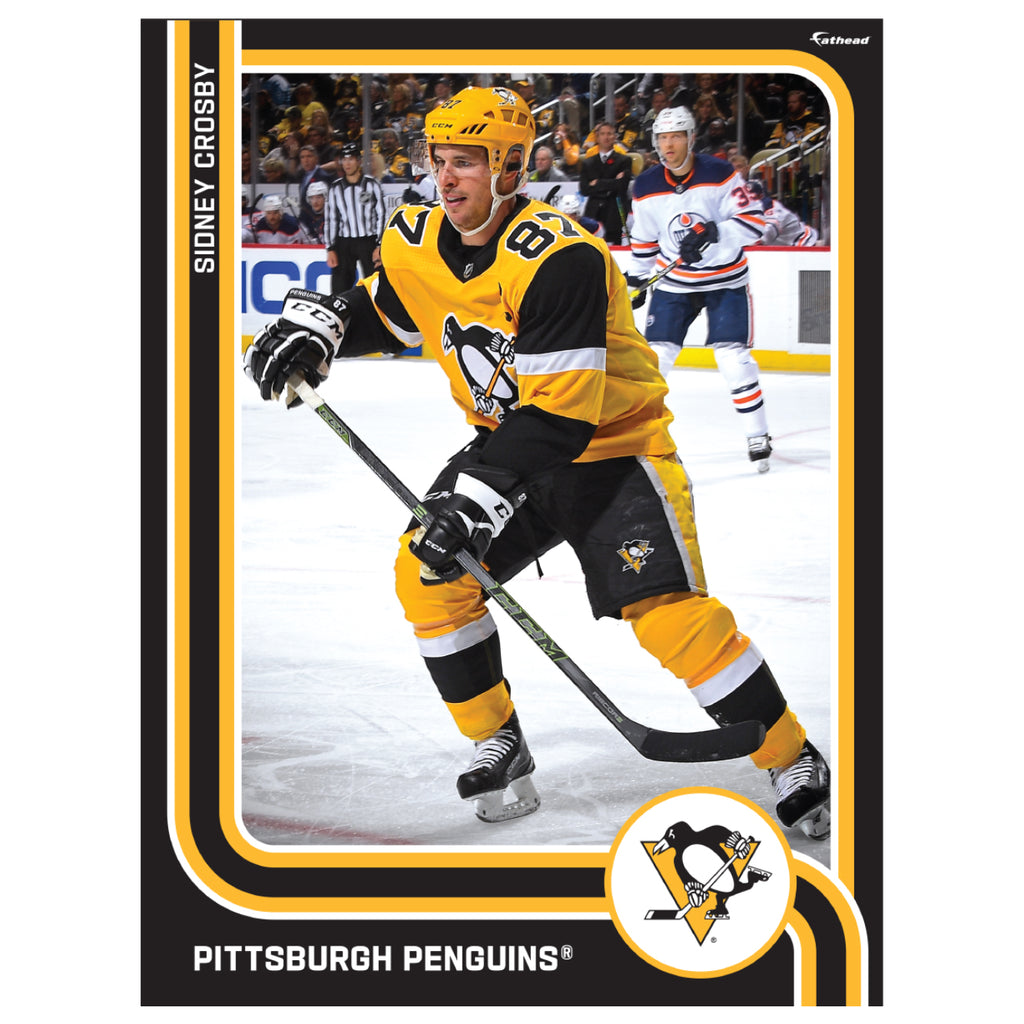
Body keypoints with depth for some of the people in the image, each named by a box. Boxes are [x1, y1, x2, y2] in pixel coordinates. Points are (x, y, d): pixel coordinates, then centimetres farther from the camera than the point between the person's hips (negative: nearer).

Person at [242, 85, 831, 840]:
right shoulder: (419, 244, -5)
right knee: (427, 572, -7)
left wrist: (482, 495, -36)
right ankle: (498, 745, 10)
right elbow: (378, 310, 18)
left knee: (669, 610, -19)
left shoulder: (557, 259, -29)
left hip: (613, 443, -7)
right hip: (508, 443, 7)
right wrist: (318, 326, -3)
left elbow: (560, 412, -32)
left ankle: (795, 763, -4)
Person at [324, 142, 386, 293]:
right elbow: (331, 220, 9)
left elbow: (380, 215, 0)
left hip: (368, 241, -2)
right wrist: (330, 249, 2)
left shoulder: (372, 184, 0)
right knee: (339, 286, -2)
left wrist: (379, 246, -7)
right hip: (344, 243, 2)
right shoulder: (335, 188, 6)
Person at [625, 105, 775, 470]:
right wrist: (635, 279, 10)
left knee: (733, 359, -12)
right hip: (673, 283, 3)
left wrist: (712, 232, -30)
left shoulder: (719, 174, -15)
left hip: (725, 281, -3)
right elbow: (643, 238, 11)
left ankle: (758, 437, 2)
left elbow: (754, 220, -17)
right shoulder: (646, 187, -4)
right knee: (655, 356, -4)